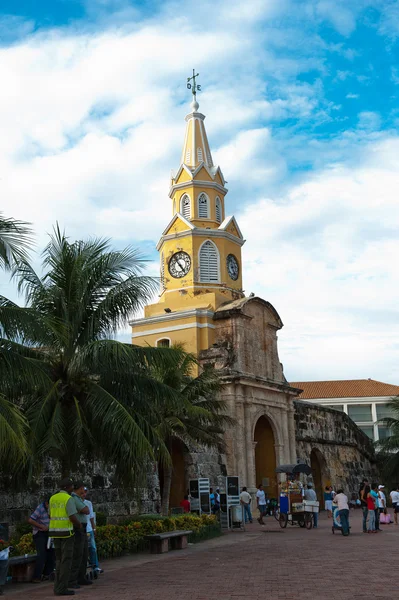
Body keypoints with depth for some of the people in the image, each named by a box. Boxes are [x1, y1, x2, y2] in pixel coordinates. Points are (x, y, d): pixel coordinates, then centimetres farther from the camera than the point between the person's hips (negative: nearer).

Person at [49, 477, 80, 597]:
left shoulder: (53, 498, 9)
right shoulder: (69, 499, -15)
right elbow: (73, 518, -19)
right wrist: (79, 525, 2)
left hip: (55, 531, 7)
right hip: (66, 532, -7)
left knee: (60, 559, 14)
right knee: (66, 560, -2)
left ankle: (58, 587, 11)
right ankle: (62, 588, -3)